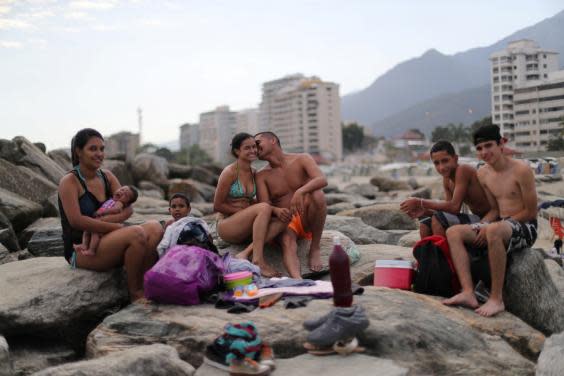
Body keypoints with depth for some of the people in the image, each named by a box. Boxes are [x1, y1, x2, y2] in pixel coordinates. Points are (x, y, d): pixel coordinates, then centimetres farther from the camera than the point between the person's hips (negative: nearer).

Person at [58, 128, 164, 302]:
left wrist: (101, 221, -18)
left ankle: (145, 284, -18)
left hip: (106, 244, 7)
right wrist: (117, 227, -21)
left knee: (155, 228, -14)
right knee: (136, 233, -29)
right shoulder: (69, 181, -8)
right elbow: (76, 221, -21)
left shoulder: (107, 176, 11)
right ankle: (134, 293, -15)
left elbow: (127, 209, 2)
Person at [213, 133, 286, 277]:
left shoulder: (253, 173, 11)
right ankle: (258, 260, -34)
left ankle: (246, 253, -29)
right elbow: (217, 206, -9)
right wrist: (242, 210, -10)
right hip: (226, 225, -7)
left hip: (245, 230, 7)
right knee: (264, 208, -30)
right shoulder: (230, 172, -10)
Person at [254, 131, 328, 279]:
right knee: (287, 244, -34)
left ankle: (315, 248, -18)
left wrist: (300, 192, -40)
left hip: (306, 220, 0)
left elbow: (322, 180, -19)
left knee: (316, 194, -31)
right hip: (284, 222, 0)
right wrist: (277, 211, -32)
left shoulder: (301, 160, 0)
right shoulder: (262, 176, 4)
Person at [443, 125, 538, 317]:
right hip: (501, 224, 7)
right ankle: (468, 292, -23)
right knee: (453, 232, -10)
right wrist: (479, 229, -7)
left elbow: (531, 212, -13)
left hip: (526, 228, -7)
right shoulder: (483, 174, 8)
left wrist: (489, 228, -17)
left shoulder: (521, 169, -13)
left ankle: (497, 299, -29)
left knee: (494, 231, -40)